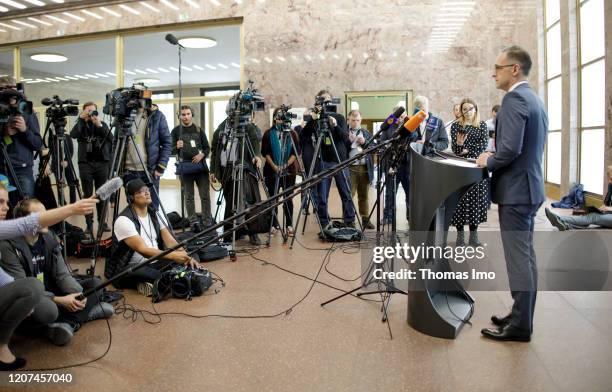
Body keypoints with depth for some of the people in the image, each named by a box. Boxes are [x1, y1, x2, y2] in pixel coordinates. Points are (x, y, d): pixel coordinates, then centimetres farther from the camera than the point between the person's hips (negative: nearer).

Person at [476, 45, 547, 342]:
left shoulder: (514, 98, -16)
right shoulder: (535, 100, 16)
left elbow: (511, 148, -25)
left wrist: (489, 161, -8)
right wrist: (496, 156, 14)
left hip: (515, 189, -10)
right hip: (529, 186, 10)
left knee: (518, 258, -4)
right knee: (526, 256, 15)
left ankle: (520, 326, 5)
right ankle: (522, 316, 25)